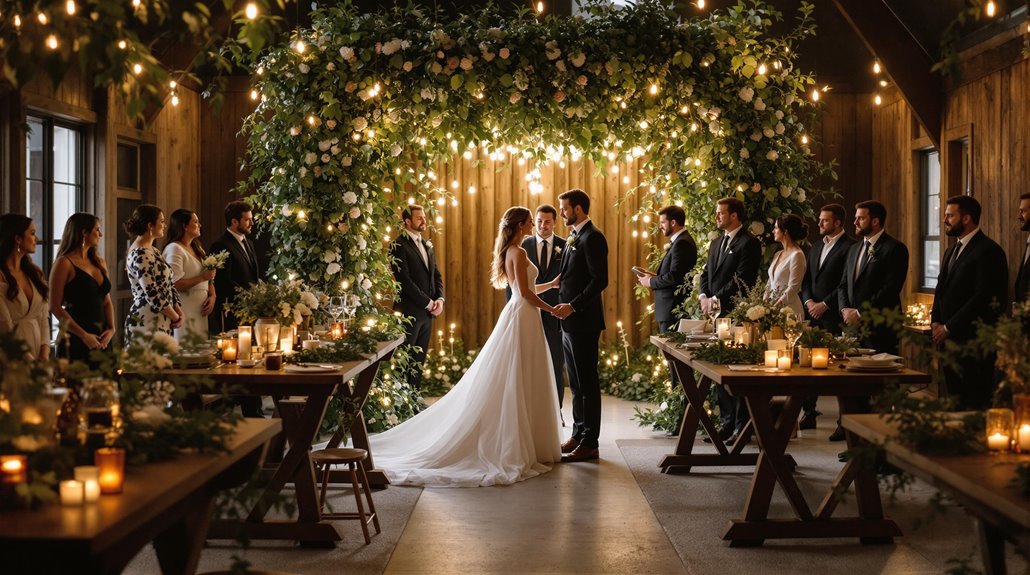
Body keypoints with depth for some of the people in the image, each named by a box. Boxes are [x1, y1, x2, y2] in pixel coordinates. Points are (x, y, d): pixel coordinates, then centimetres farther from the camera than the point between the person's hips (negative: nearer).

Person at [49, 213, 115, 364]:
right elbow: (55, 307, -11)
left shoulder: (100, 263, 13)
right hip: (75, 340, -6)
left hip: (101, 340, 6)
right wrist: (83, 335, -16)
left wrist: (112, 328, -2)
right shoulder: (65, 263, -7)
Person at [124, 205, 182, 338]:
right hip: (146, 324, -9)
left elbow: (166, 286, 16)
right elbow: (152, 294, -19)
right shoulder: (140, 255, -14)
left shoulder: (152, 251, 14)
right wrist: (176, 317, -9)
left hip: (161, 324, 9)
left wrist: (178, 311, 1)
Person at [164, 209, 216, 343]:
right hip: (186, 311, -8)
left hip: (201, 311, 8)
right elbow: (175, 284, -18)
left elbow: (209, 279, 18)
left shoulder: (197, 249, 18)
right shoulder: (174, 249, -9)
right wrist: (202, 278, -13)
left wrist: (212, 297, 0)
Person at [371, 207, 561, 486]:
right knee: (519, 384, -5)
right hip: (523, 318, -10)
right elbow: (525, 292, -18)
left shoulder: (510, 251, 15)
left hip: (517, 315, 10)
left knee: (507, 384, 11)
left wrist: (552, 284, 23)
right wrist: (551, 309, -10)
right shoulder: (518, 253, -15)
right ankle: (521, 447, -1)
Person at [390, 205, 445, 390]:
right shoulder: (399, 246, -10)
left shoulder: (427, 245, 16)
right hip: (409, 311, -8)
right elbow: (405, 281, -16)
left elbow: (436, 275, 17)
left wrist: (440, 299, -1)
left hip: (428, 312, 8)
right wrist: (428, 303, -14)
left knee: (419, 359, 10)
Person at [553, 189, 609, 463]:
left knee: (587, 382, -4)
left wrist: (573, 306, -23)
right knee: (576, 383, 14)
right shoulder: (574, 238, 17)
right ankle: (578, 435, 21)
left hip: (583, 321, -10)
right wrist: (565, 307, 12)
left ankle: (589, 443, 0)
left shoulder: (592, 238, -13)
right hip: (570, 321, 10)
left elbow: (600, 280, -21)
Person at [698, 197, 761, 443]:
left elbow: (741, 280, -16)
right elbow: (706, 273, 20)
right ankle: (726, 421, 16)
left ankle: (742, 425, 0)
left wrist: (716, 299, -14)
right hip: (716, 313, 8)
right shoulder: (716, 243, 19)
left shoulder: (749, 243, -8)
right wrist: (704, 297, 2)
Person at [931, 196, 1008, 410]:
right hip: (949, 339, 9)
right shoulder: (951, 251, 19)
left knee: (975, 406, -7)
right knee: (955, 402, 9)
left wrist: (949, 327, -14)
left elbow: (984, 298, -17)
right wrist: (935, 322, 4)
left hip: (973, 342, -8)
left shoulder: (988, 251, -10)